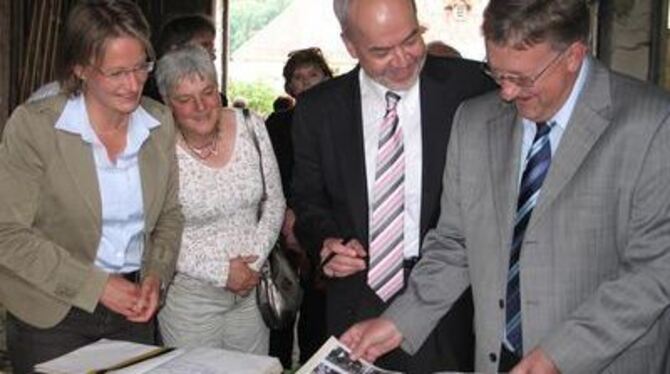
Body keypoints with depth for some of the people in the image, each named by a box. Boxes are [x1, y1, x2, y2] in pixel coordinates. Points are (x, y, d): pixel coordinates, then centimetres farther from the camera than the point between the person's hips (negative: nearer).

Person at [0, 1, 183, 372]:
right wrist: (96, 285, -19)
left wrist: (157, 275, -8)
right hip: (51, 315, -3)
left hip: (133, 309, 4)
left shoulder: (161, 123, -1)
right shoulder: (33, 124, -14)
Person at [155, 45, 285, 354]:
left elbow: (274, 202, 3)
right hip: (189, 293, -3)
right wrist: (221, 272, -14)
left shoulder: (250, 127, -4)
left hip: (252, 286, 4)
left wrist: (255, 260, -8)